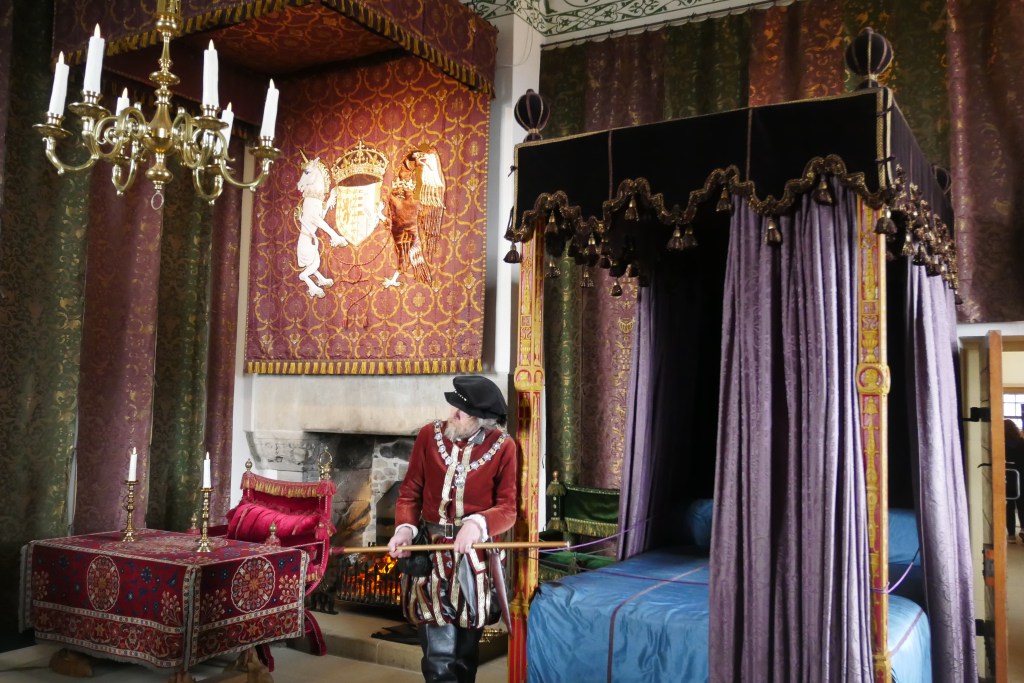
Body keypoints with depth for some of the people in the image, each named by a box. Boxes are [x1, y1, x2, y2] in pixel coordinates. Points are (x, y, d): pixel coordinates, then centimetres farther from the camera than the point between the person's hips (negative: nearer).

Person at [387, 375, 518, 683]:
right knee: (439, 652, -2)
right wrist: (405, 527, -15)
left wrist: (477, 523, -29)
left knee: (467, 649, 16)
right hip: (431, 555, 0)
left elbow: (508, 508, -10)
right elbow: (409, 493, 2)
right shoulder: (429, 435, -3)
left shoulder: (503, 447, -8)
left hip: (475, 557, 0)